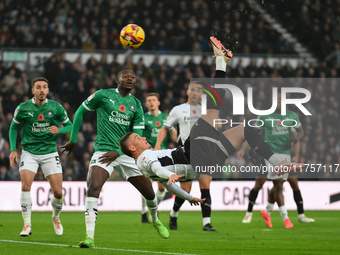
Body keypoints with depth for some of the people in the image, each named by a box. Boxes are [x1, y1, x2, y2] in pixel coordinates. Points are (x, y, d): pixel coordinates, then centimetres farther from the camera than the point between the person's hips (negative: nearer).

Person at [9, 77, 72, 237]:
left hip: (50, 153, 1)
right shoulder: (23, 108, -6)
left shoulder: (56, 107, -5)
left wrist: (59, 130, -18)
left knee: (58, 192, -5)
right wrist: (13, 149, 1)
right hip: (29, 153, -1)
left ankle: (56, 217, 27)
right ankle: (27, 225, -10)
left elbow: (69, 126, 5)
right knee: (26, 186, -21)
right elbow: (13, 127, 9)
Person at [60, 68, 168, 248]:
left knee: (149, 192, 9)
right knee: (93, 187, -27)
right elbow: (81, 111, 9)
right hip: (103, 150, -3)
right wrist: (73, 139, 9)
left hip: (127, 153, 4)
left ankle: (155, 220, 44)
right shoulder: (103, 95, -1)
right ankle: (89, 237, -30)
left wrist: (118, 152, -11)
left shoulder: (136, 105, 7)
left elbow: (137, 135, 3)